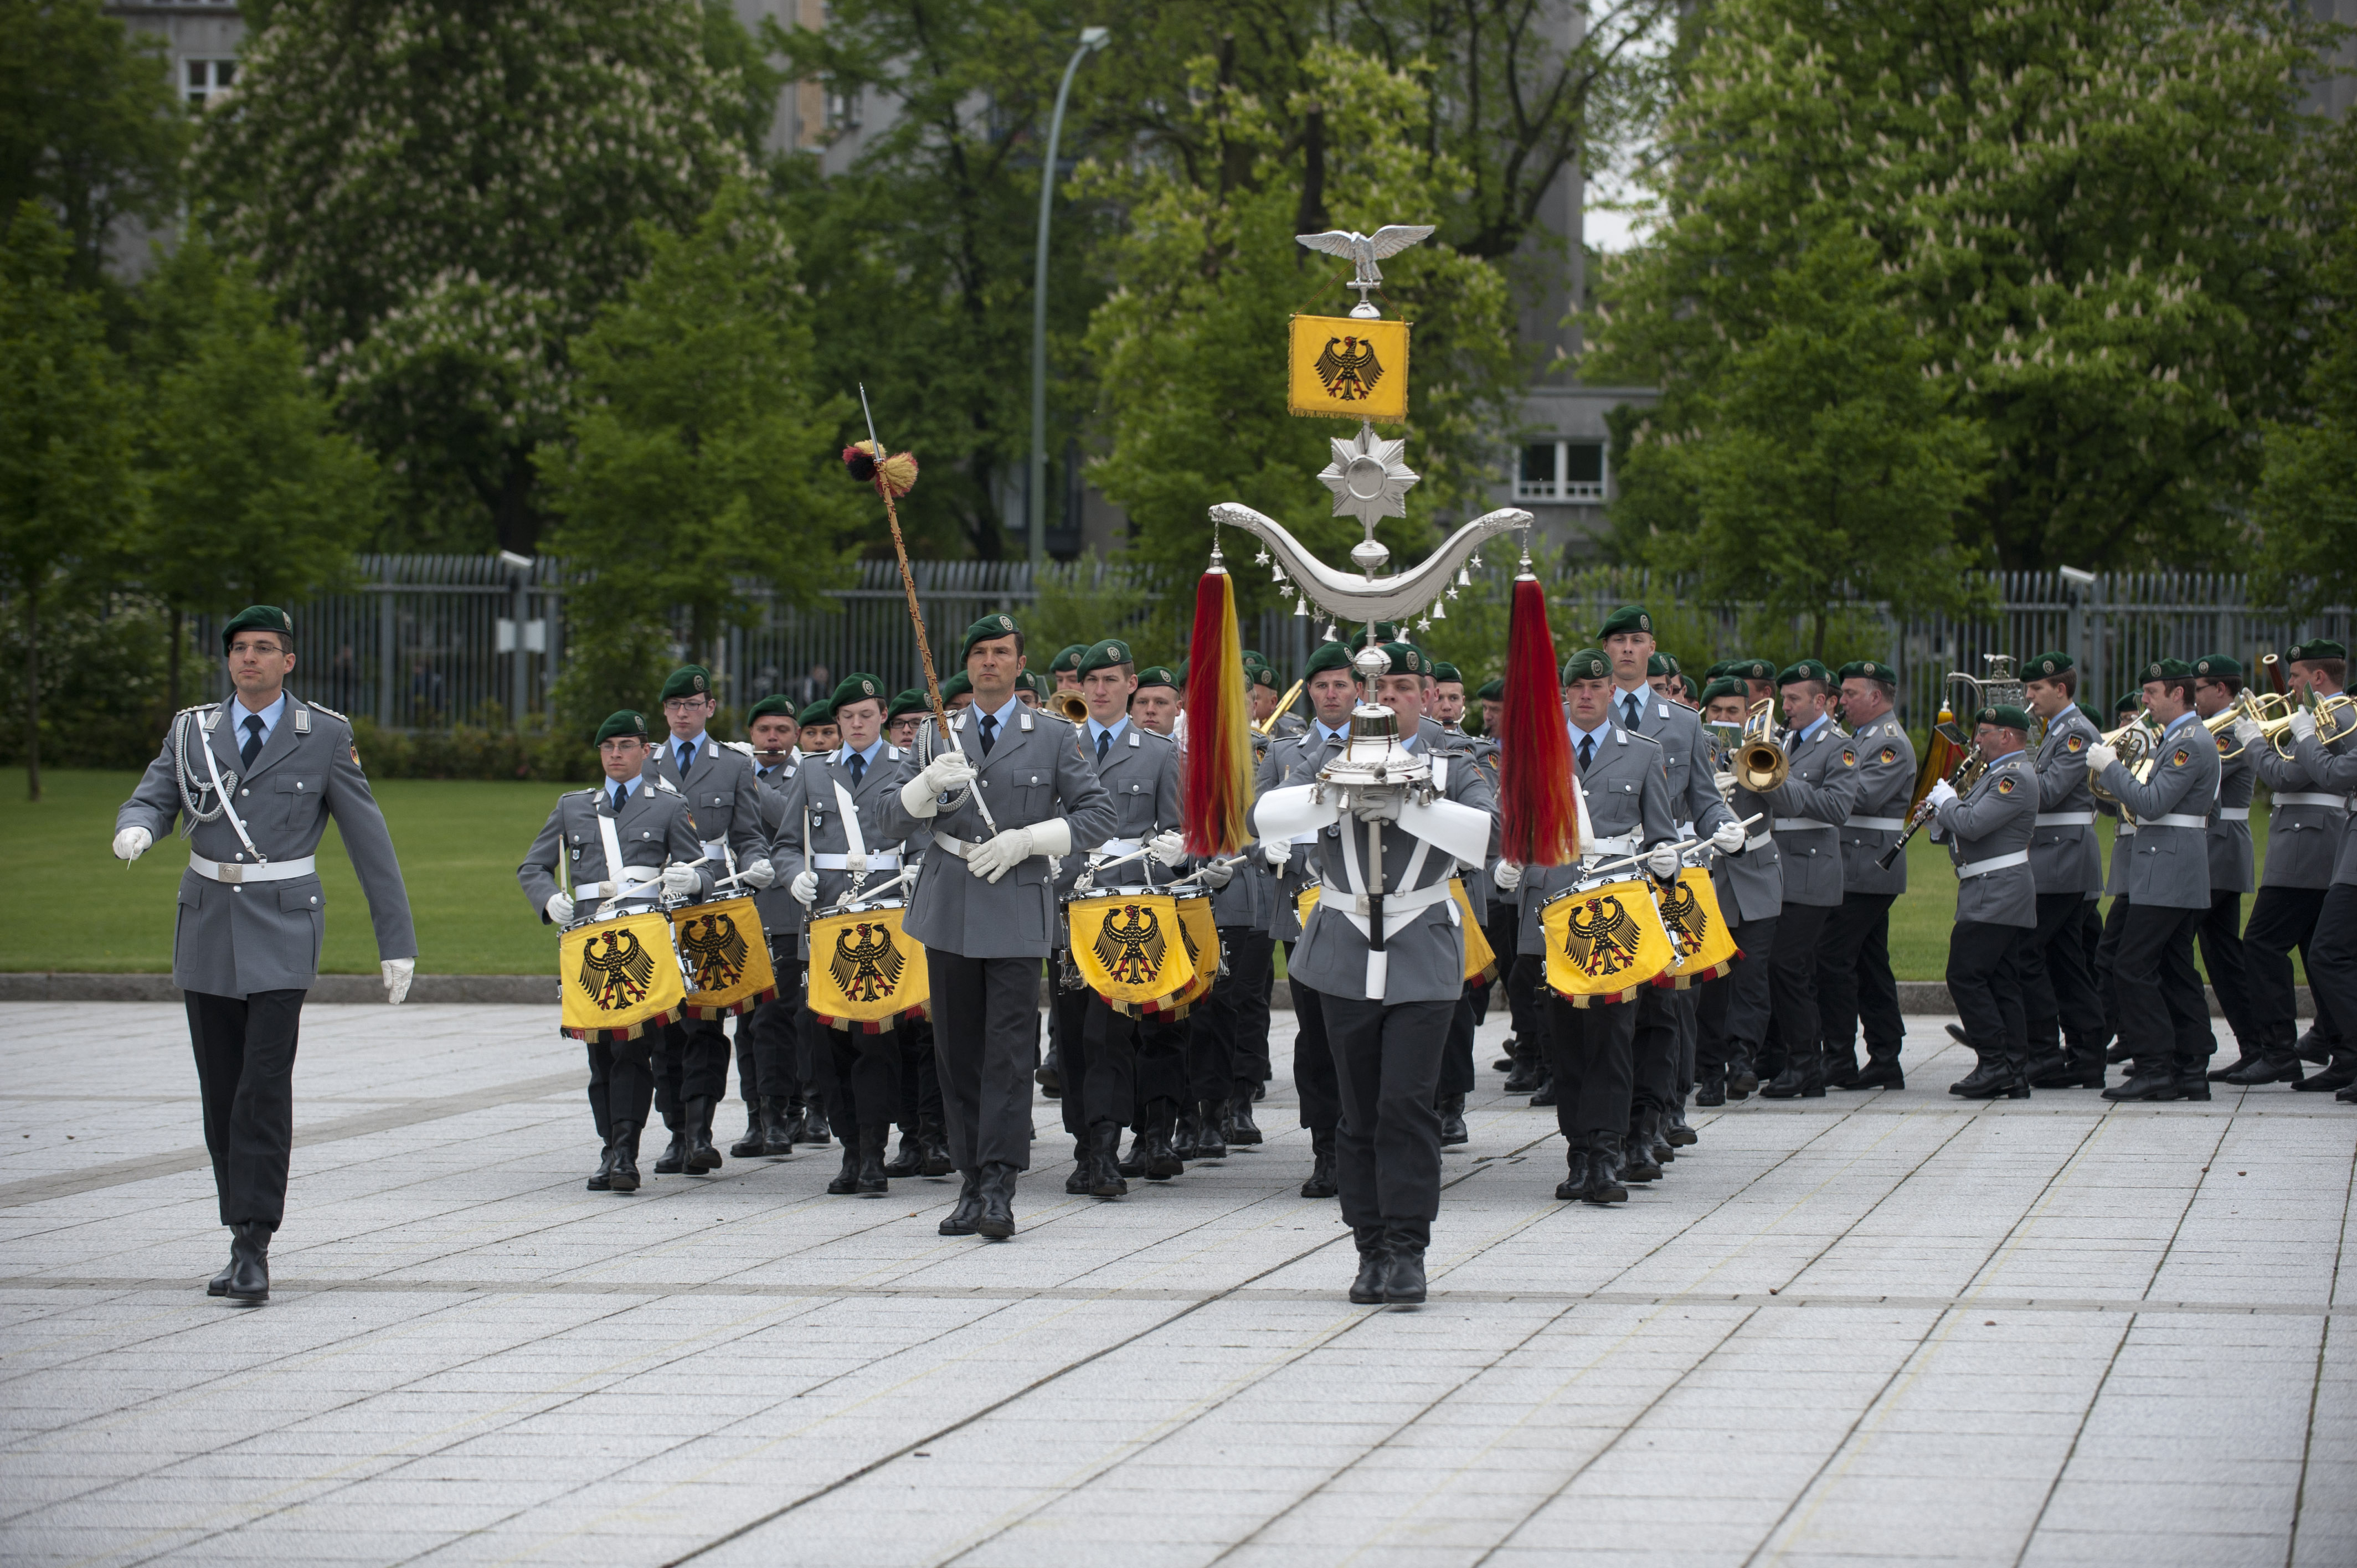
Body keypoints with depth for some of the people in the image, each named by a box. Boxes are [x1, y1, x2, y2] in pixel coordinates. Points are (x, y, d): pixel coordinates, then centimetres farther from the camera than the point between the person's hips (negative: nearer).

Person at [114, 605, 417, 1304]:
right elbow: (151, 799, 2)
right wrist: (135, 829, -25)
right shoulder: (192, 731, 8)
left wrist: (398, 939, 1)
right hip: (208, 926, 4)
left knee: (266, 1085, -14)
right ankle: (245, 1241, 15)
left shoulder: (325, 736, 0)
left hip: (282, 933, -3)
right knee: (220, 1091, 6)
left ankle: (254, 1247, -13)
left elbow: (367, 837, 2)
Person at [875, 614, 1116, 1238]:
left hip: (1017, 911, -3)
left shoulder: (1053, 737, 5)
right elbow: (892, 825, 8)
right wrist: (929, 786, -13)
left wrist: (1023, 841, -11)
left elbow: (1097, 816, 1)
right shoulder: (937, 737, 12)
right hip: (950, 911, 3)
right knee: (957, 1051, 5)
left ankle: (998, 1188, -11)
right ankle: (972, 1186, 12)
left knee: (1009, 1050, -10)